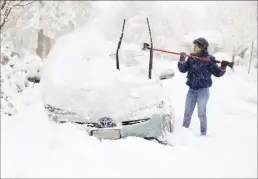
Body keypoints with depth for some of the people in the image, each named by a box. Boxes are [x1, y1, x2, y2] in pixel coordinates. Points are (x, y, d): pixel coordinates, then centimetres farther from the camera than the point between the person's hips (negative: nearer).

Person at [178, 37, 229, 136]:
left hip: (203, 90, -4)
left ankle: (203, 133, 17)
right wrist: (182, 59, -14)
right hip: (192, 90, 5)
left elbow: (217, 73, -5)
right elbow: (183, 69, 0)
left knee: (201, 113, 3)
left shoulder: (209, 59, -9)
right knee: (187, 112, 15)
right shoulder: (191, 58, 3)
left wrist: (223, 67, -23)